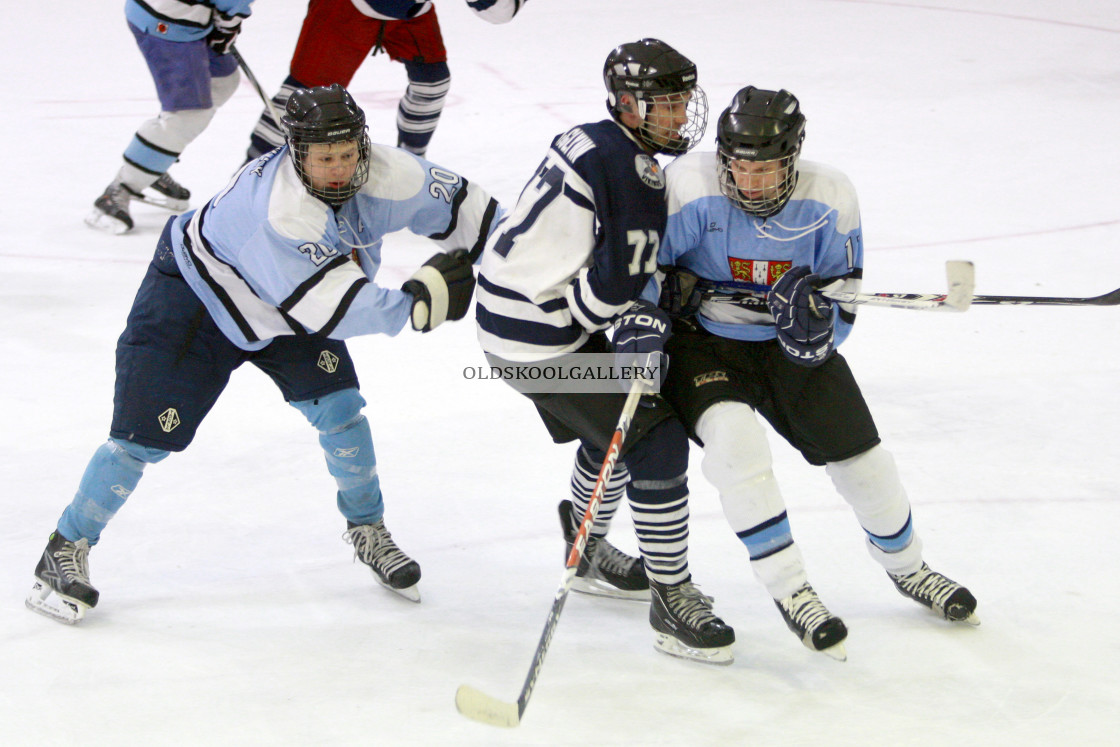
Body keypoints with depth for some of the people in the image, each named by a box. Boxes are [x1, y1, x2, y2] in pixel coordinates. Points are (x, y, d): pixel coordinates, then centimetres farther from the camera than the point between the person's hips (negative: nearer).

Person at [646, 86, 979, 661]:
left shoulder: (829, 199, -15)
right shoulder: (690, 188, -24)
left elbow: (846, 287, -6)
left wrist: (819, 320, -27)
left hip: (789, 345, 3)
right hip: (700, 339, -3)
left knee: (858, 452, 4)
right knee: (732, 435, -30)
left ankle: (907, 568, 33)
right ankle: (788, 590, -20)